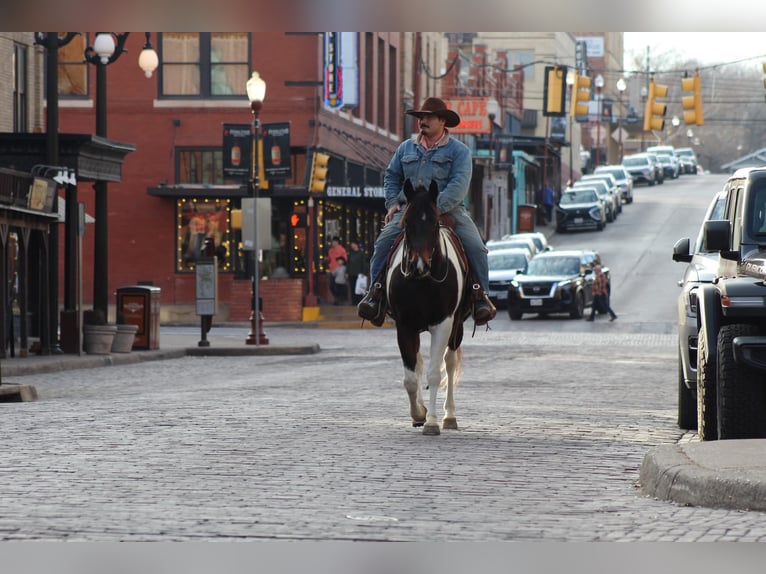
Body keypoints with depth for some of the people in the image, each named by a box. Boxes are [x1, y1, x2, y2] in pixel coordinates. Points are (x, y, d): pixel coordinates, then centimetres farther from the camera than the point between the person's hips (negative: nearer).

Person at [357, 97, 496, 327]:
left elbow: (459, 184, -12)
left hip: (449, 210, -2)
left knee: (475, 247, -21)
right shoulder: (406, 148, 15)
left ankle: (480, 297, -11)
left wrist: (437, 208, -25)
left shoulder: (458, 150, 0)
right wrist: (392, 203, 5)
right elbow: (391, 176, 24)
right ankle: (376, 293, -17)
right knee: (383, 241, -19)